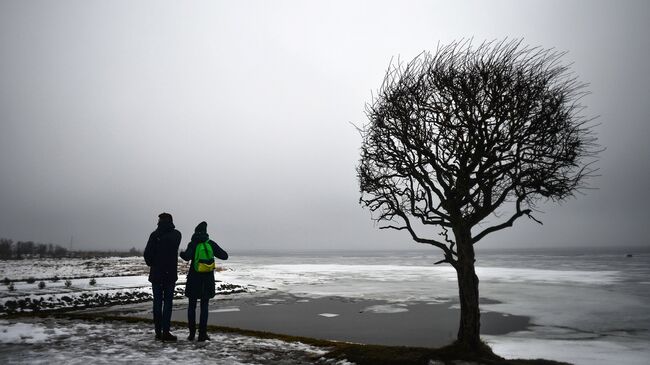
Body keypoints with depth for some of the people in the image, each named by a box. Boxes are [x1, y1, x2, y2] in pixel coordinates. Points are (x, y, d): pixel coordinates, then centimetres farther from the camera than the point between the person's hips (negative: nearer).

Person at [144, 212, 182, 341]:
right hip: (170, 274, -1)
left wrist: (152, 264, 10)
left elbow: (147, 253, -7)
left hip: (156, 274, 1)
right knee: (168, 302, 3)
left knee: (157, 302, 9)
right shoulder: (176, 234, -3)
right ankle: (165, 332, 0)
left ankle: (158, 332, 14)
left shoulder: (155, 234, -4)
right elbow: (174, 248, -5)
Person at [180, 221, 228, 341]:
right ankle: (202, 333, 3)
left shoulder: (193, 244, -6)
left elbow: (187, 257, -23)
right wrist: (215, 251, 20)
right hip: (208, 280, 1)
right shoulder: (211, 243, 1)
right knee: (204, 306, 6)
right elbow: (224, 256, 3)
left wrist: (182, 253, -2)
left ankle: (192, 333, 12)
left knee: (192, 306, 11)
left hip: (194, 279, -1)